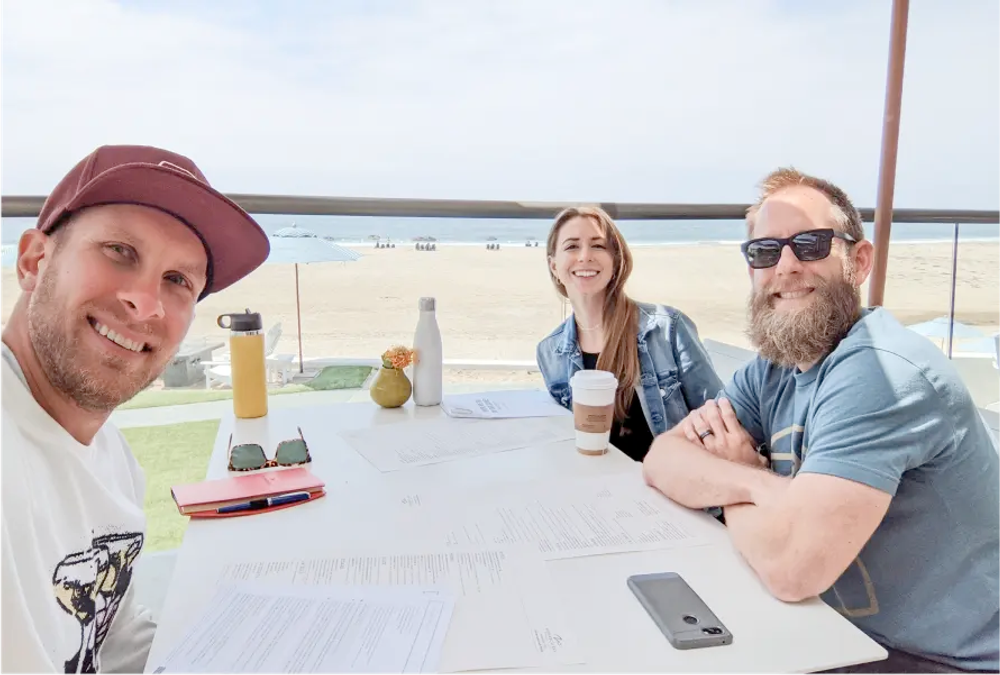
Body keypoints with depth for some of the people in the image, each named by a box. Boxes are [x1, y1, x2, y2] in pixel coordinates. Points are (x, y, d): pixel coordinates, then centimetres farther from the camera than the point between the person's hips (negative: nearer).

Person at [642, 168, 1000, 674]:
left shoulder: (880, 373, -26)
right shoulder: (771, 370, 0)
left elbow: (789, 565, -33)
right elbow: (662, 461, -5)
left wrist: (728, 486, -12)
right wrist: (760, 484, -24)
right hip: (840, 630, 6)